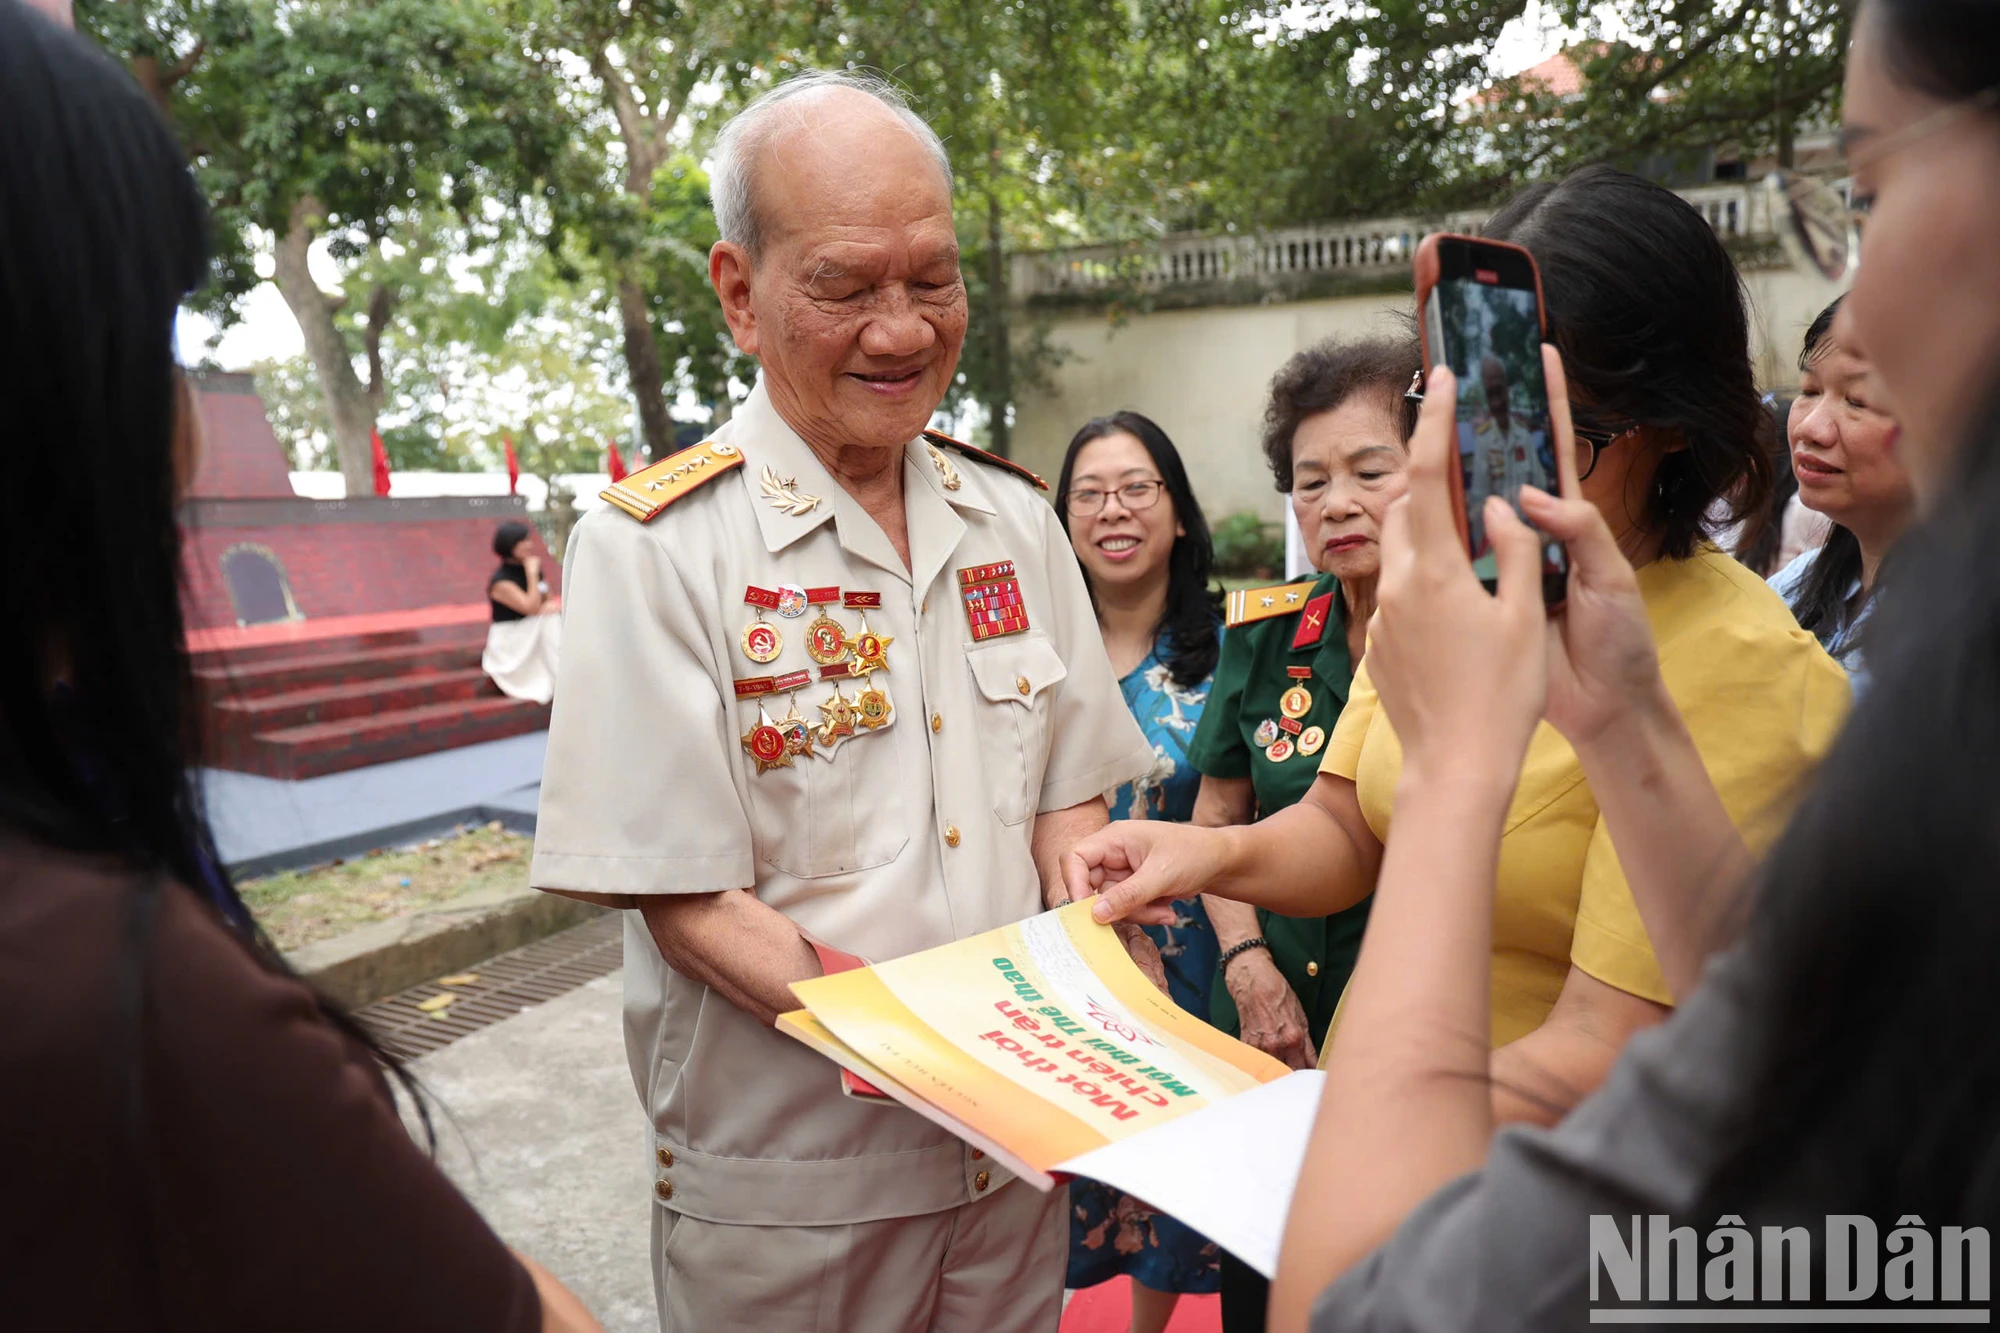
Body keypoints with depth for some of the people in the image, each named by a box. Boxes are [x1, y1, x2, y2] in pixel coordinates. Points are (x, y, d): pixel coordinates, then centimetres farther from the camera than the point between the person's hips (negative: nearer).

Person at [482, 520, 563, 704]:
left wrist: (549, 606, -13)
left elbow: (547, 600, 12)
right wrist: (532, 574, -22)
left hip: (535, 636, 7)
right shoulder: (501, 581, -19)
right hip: (511, 643, -7)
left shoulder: (531, 569, 4)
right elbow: (532, 608, -26)